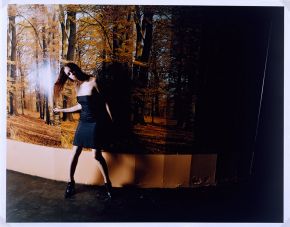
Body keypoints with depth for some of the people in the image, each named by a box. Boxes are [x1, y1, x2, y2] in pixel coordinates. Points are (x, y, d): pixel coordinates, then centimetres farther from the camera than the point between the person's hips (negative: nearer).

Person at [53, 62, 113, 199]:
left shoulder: (93, 81, -10)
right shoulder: (77, 86, 9)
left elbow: (104, 102, -9)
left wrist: (111, 122, -11)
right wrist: (62, 110, 24)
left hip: (96, 122, -6)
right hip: (83, 122, 6)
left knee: (97, 155, -3)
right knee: (75, 153, 8)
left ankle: (107, 183, 18)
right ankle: (71, 182, 29)